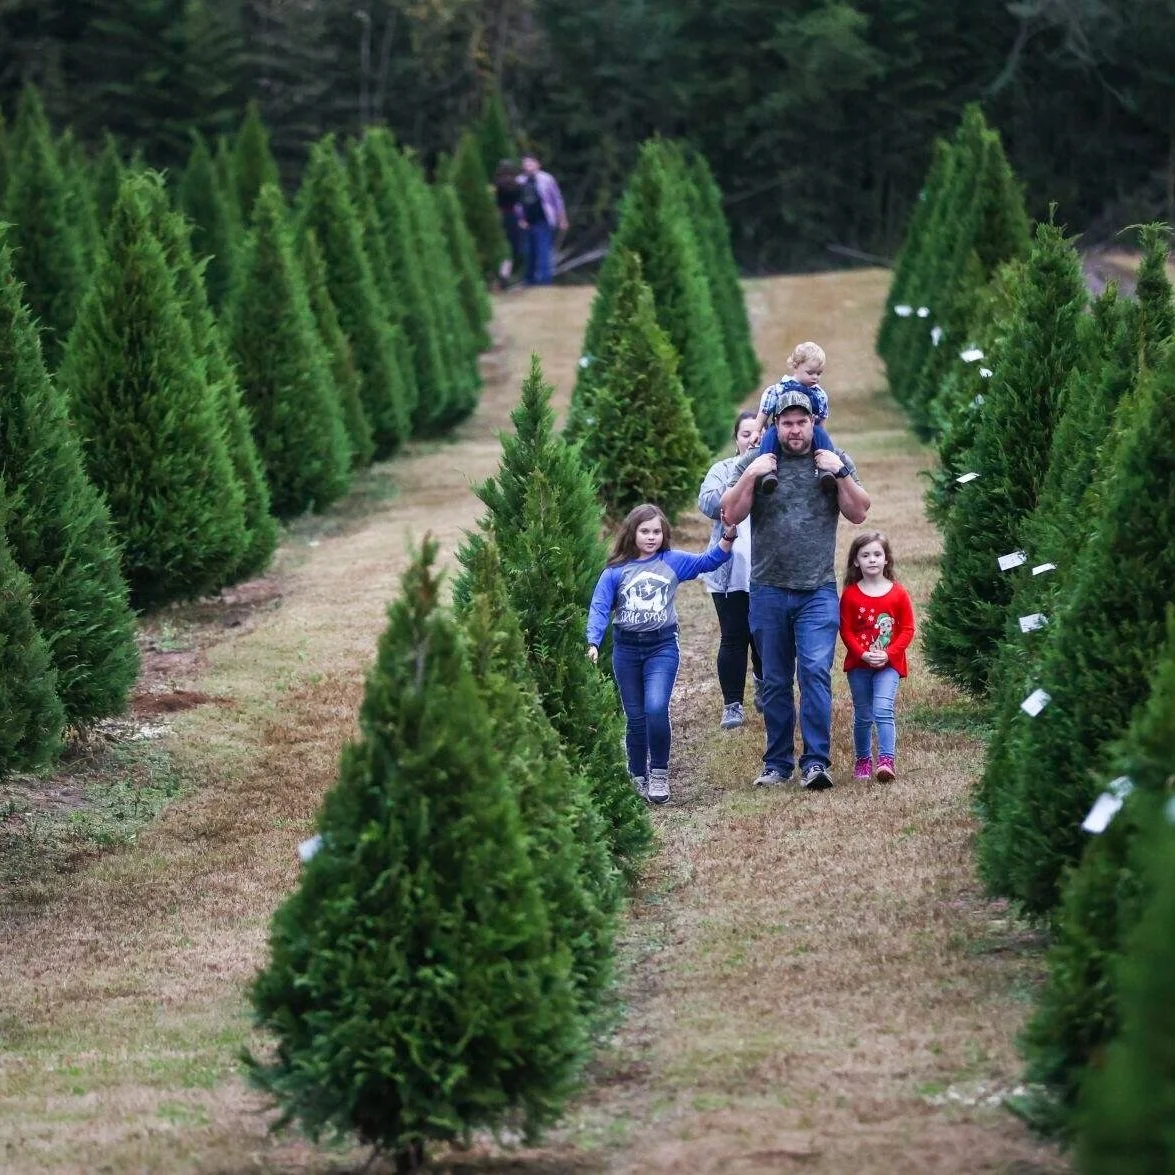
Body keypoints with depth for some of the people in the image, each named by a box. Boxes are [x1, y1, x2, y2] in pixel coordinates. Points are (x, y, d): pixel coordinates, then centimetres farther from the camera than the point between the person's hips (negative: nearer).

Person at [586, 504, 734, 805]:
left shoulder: (673, 562, 4)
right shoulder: (615, 572, 1)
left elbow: (709, 560, 3)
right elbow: (600, 608, -3)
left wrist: (729, 535, -12)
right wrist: (593, 643, -16)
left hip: (662, 646, -1)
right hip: (626, 648, 1)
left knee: (656, 708, -19)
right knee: (635, 718, 8)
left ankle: (659, 774, -4)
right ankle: (638, 779, 19)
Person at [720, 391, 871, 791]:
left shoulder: (835, 460, 7)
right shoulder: (757, 463, 6)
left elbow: (859, 513, 2)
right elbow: (731, 515, 1)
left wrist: (839, 472, -10)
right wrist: (751, 476, -11)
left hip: (818, 592, -1)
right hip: (768, 590, 1)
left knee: (816, 672, -15)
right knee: (775, 682, 7)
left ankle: (816, 762, -16)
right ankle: (777, 763, 14)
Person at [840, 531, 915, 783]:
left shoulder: (898, 593, -1)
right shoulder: (850, 595, -1)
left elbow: (907, 629, -1)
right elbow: (846, 631, -2)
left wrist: (888, 653, -14)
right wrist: (864, 654, -16)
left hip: (889, 664, -2)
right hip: (859, 664, 2)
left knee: (883, 710, -17)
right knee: (863, 715, 10)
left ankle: (886, 761, -23)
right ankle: (863, 761, 25)